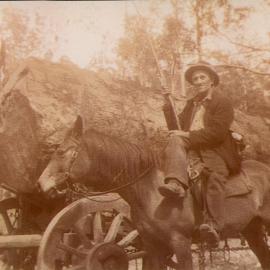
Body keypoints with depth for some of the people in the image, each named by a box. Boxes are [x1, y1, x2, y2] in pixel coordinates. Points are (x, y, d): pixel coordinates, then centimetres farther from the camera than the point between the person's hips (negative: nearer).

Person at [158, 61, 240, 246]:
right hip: (192, 150, 5)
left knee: (216, 177, -31)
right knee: (175, 140, -24)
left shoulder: (223, 101, 4)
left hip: (215, 151, -5)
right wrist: (168, 105, 8)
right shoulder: (192, 103, 26)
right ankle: (177, 184, -44)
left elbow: (217, 133, -10)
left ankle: (213, 226, -41)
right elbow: (177, 128, 19)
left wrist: (189, 135, -14)